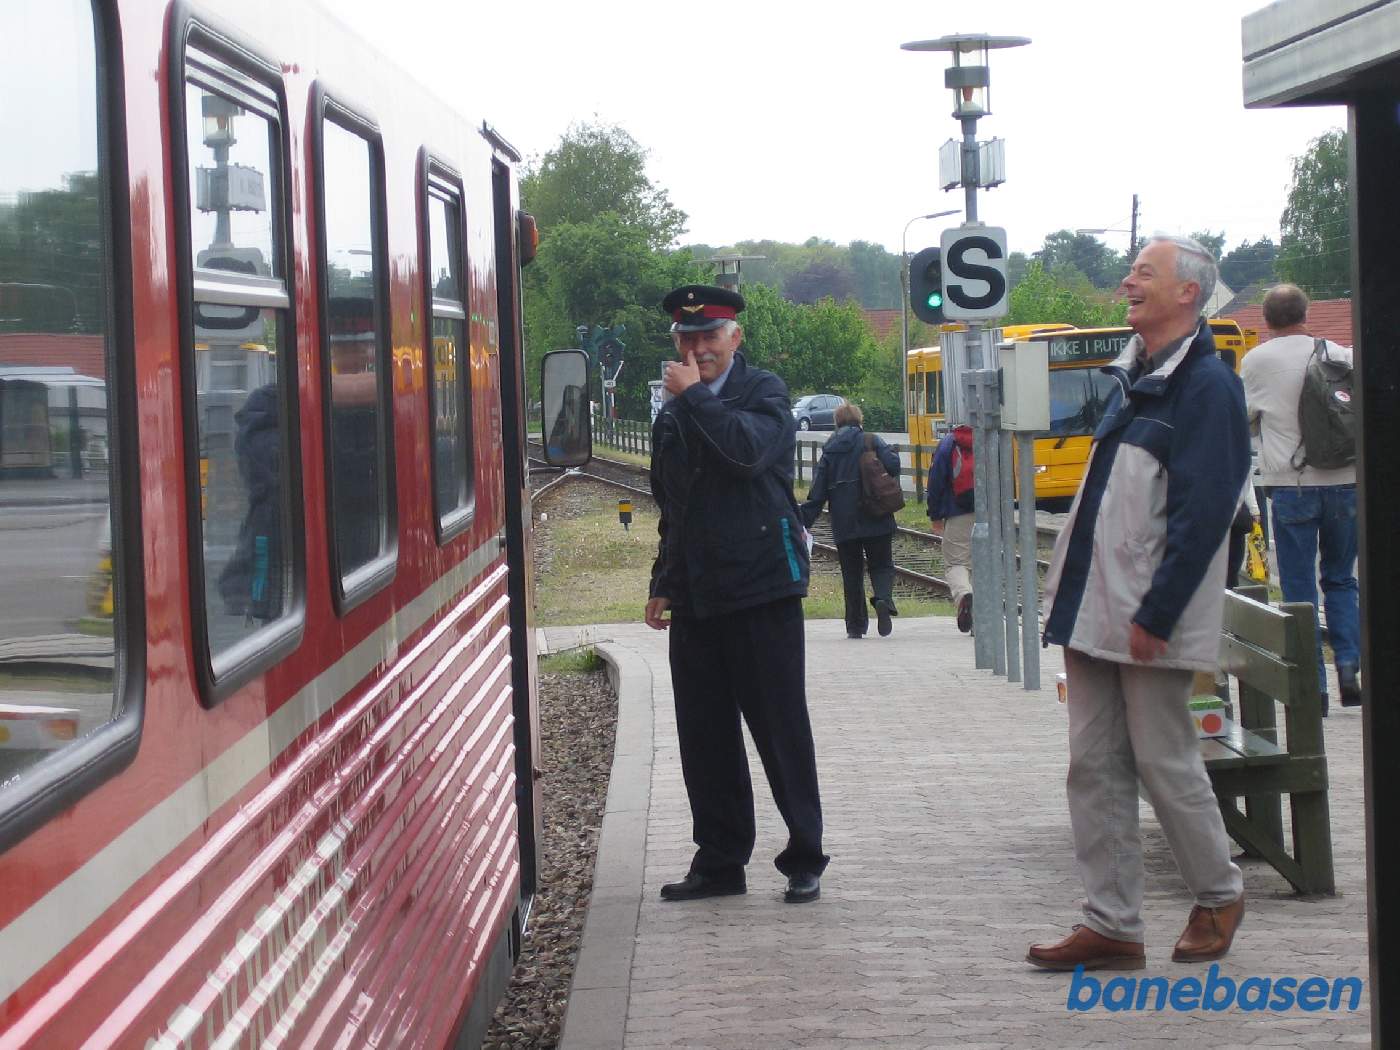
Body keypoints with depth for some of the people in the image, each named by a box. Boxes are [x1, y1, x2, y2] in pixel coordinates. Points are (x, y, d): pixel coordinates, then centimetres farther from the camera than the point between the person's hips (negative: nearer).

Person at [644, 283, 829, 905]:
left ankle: (805, 860, 9)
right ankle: (719, 862, 17)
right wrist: (663, 584, 21)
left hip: (760, 589, -6)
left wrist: (694, 395, -16)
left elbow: (750, 447, -23)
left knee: (781, 730, 0)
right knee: (704, 737, 8)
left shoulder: (763, 393, -1)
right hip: (694, 598, 6)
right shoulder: (672, 417, 16)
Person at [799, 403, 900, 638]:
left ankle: (856, 625, 7)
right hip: (876, 521, -2)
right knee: (881, 566, 7)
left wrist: (804, 523, 5)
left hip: (844, 523, 2)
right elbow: (892, 466, -14)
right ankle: (883, 598, -23)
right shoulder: (872, 442, 1)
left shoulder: (829, 450, 8)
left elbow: (817, 492, 4)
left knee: (851, 573, 10)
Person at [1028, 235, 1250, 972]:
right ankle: (1111, 925, 11)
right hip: (1093, 609, 8)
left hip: (1150, 617, -8)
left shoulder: (1206, 386, -11)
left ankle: (1218, 896, 21)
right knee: (1094, 767, 6)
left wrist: (1155, 615, -19)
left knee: (1164, 760, 1)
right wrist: (1067, 590, 13)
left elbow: (1201, 515, -16)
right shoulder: (1131, 378, 14)